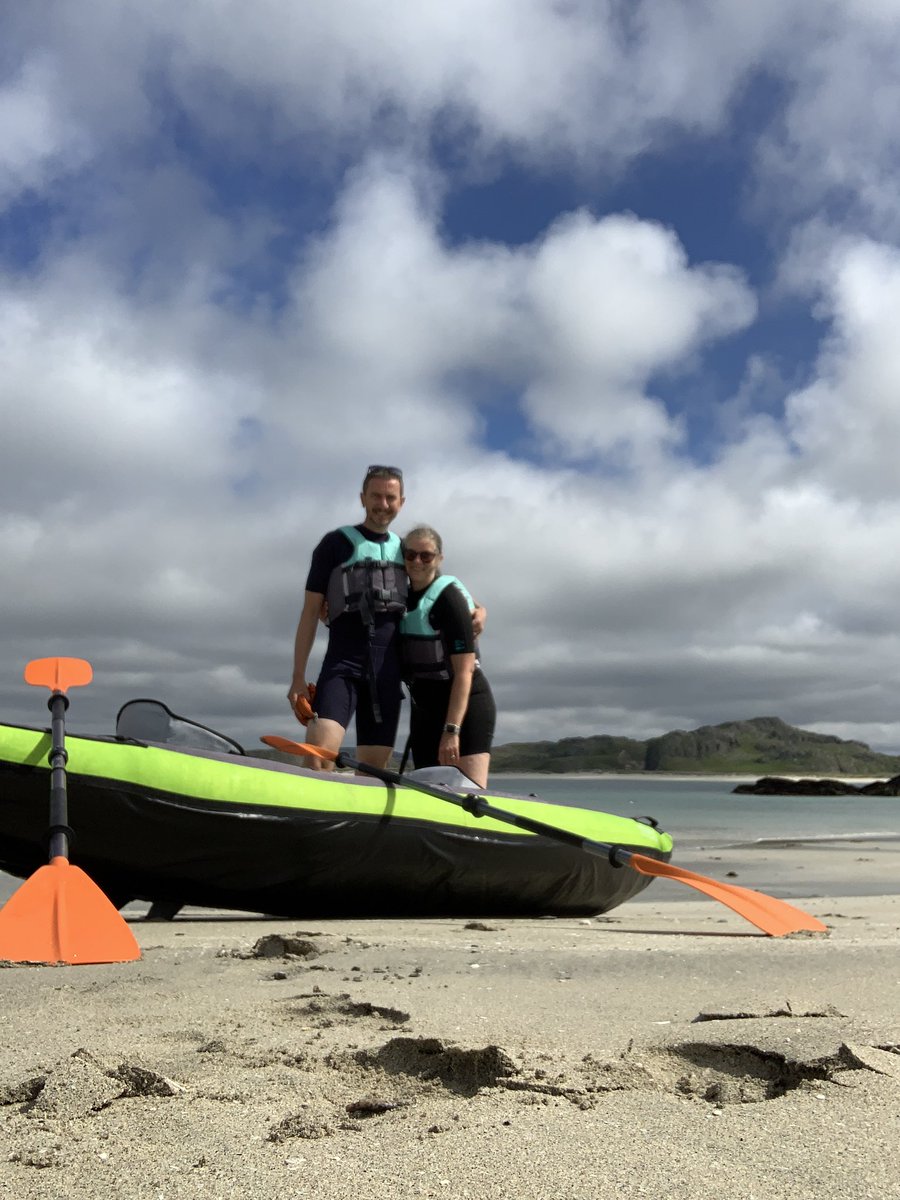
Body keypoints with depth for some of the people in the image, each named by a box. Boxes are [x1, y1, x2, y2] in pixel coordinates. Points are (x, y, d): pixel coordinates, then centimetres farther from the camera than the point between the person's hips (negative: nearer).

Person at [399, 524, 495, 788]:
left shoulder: (449, 596, -13)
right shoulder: (403, 598, 9)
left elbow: (464, 671, -19)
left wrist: (451, 730, -26)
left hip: (466, 705, -7)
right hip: (424, 709, 8)